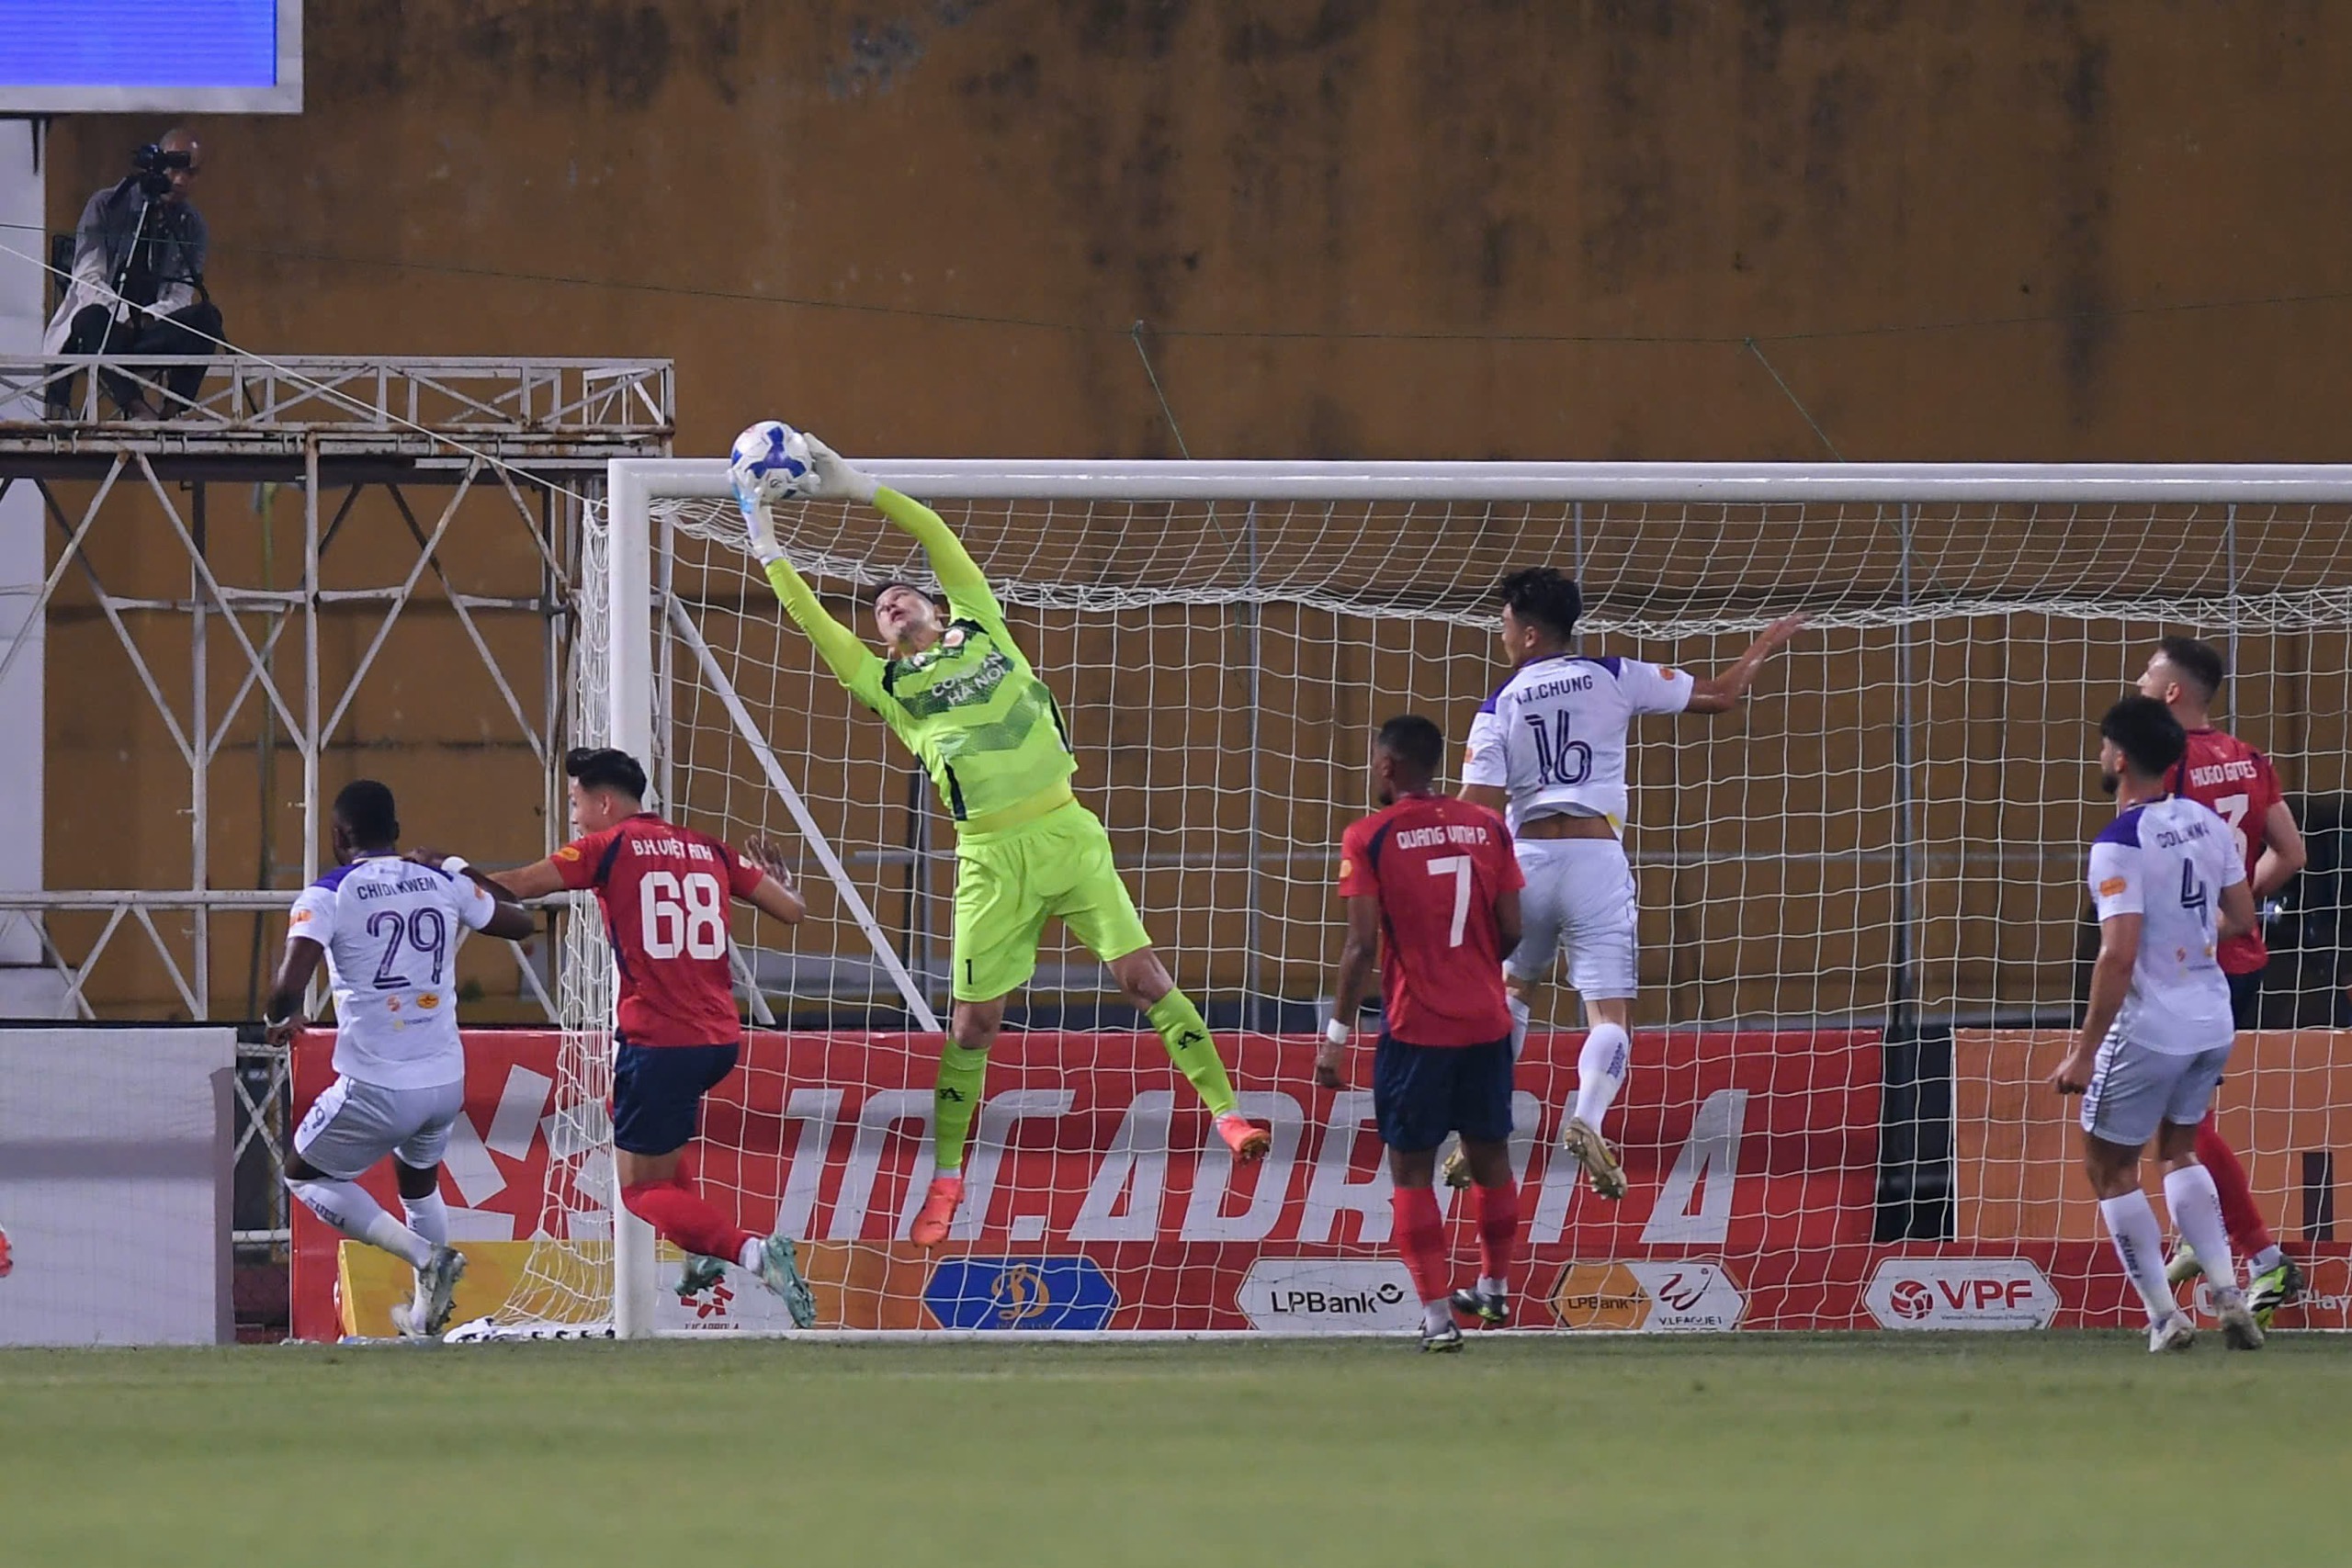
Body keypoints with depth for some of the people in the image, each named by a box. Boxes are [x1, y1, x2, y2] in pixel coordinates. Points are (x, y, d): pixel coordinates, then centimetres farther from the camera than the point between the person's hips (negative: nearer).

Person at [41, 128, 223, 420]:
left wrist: (146, 318, -23)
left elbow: (180, 298, -1)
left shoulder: (191, 226, 6)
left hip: (147, 335, 3)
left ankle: (173, 410, -28)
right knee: (92, 317, -38)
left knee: (205, 317, -23)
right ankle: (136, 406, -48)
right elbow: (88, 282, -12)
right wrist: (125, 316, -28)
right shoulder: (106, 207, -4)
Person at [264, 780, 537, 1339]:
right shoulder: (445, 884, 4)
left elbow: (291, 984, -20)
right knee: (419, 1180, 33)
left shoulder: (326, 896, -9)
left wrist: (278, 1018, 3)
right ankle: (428, 1313, 35)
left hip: (377, 1088, -5)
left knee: (305, 1176, 17)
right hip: (447, 1082, 5)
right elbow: (520, 922, 21)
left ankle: (425, 1256, -1)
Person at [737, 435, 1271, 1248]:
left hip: (1067, 834, 0)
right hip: (992, 859, 0)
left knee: (1142, 975, -7)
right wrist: (768, 550, 5)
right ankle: (945, 1176, 11)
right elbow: (813, 621, 5)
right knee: (973, 1021, 1)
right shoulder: (887, 684, 11)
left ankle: (1226, 1110, -6)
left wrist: (858, 487, 9)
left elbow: (939, 536, 10)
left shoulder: (980, 632, 14)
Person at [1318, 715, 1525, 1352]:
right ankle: (1494, 1291, 35)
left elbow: (1362, 943, -12)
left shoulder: (1370, 838, -7)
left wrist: (1336, 1036, -6)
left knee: (1412, 1168, 3)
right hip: (1487, 1023, 4)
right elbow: (1512, 931, 4)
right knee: (1489, 1156, 19)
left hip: (1415, 1029, -4)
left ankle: (1438, 1316, -4)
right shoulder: (1488, 828, 4)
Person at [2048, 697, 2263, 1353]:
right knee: (2179, 1149, 26)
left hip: (2150, 1028, -7)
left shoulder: (2120, 844, -20)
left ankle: (2165, 1316, 8)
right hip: (2213, 1021, 7)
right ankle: (2228, 1294, 13)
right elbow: (2241, 918, 11)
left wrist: (2084, 1053, -20)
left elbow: (2118, 955, -25)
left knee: (2109, 1167, 11)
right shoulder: (2206, 824, 2)